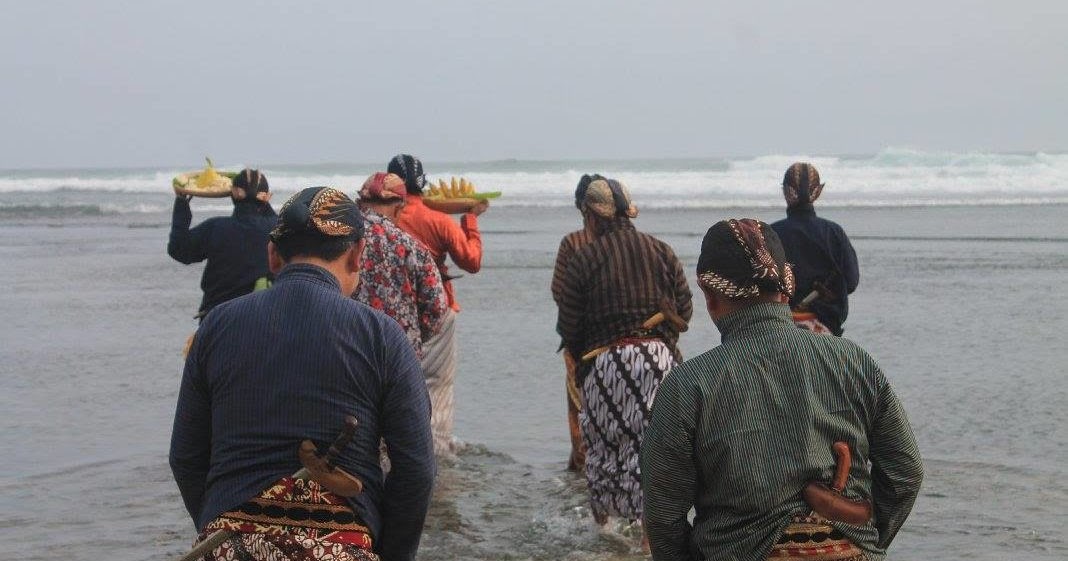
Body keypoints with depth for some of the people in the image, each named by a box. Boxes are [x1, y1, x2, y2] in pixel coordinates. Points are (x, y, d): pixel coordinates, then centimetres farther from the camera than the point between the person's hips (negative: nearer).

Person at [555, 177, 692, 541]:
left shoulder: (582, 261, -5)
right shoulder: (661, 251, 4)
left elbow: (568, 327, -2)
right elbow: (684, 310, 7)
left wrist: (582, 359, 17)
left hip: (604, 364, -2)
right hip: (658, 358, 2)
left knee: (603, 443, 14)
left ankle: (602, 517, 29)